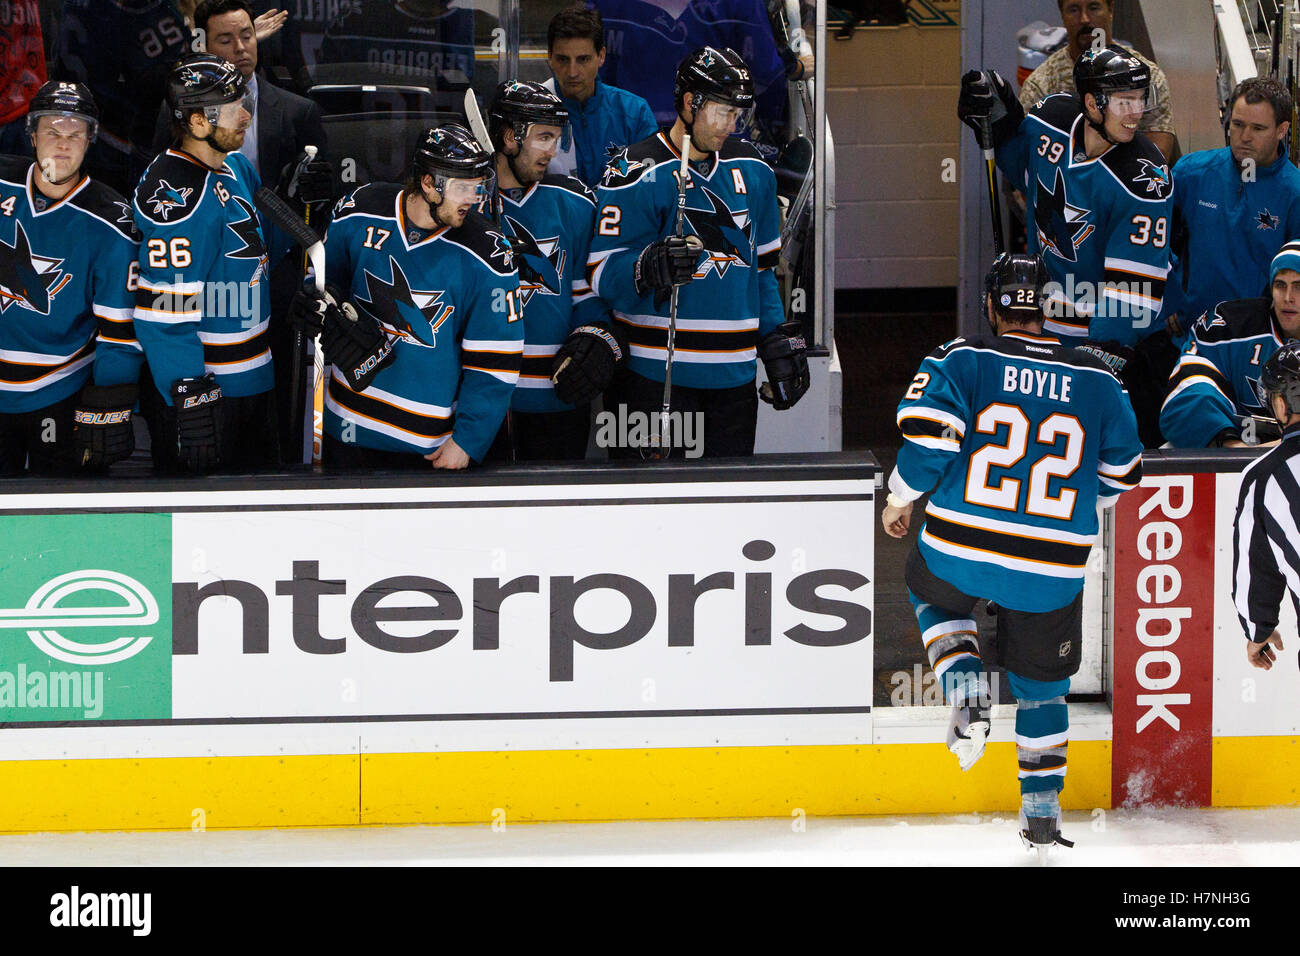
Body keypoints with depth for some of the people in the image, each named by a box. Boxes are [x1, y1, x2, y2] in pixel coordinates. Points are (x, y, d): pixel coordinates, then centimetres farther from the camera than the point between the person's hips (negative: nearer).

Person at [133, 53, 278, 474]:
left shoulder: (237, 167, 8)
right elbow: (165, 314, -25)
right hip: (197, 391, -9)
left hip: (252, 382, 9)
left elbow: (257, 246, 24)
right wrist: (191, 404, -26)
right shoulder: (176, 195, -22)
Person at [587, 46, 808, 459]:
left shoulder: (752, 172, 14)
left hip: (734, 376, 6)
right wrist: (648, 267, -31)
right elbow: (603, 274, -12)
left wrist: (780, 344, 17)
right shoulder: (637, 173, -7)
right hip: (654, 375, -5)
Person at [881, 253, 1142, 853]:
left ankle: (965, 692, 9)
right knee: (1041, 681, 20)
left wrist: (900, 499, 5)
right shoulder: (1098, 382, 3)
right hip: (1053, 572, 1)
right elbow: (1120, 473, 13)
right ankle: (1042, 812, 21)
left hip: (960, 551, -1)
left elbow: (927, 436, -14)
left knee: (930, 589, 34)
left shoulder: (961, 359, -5)